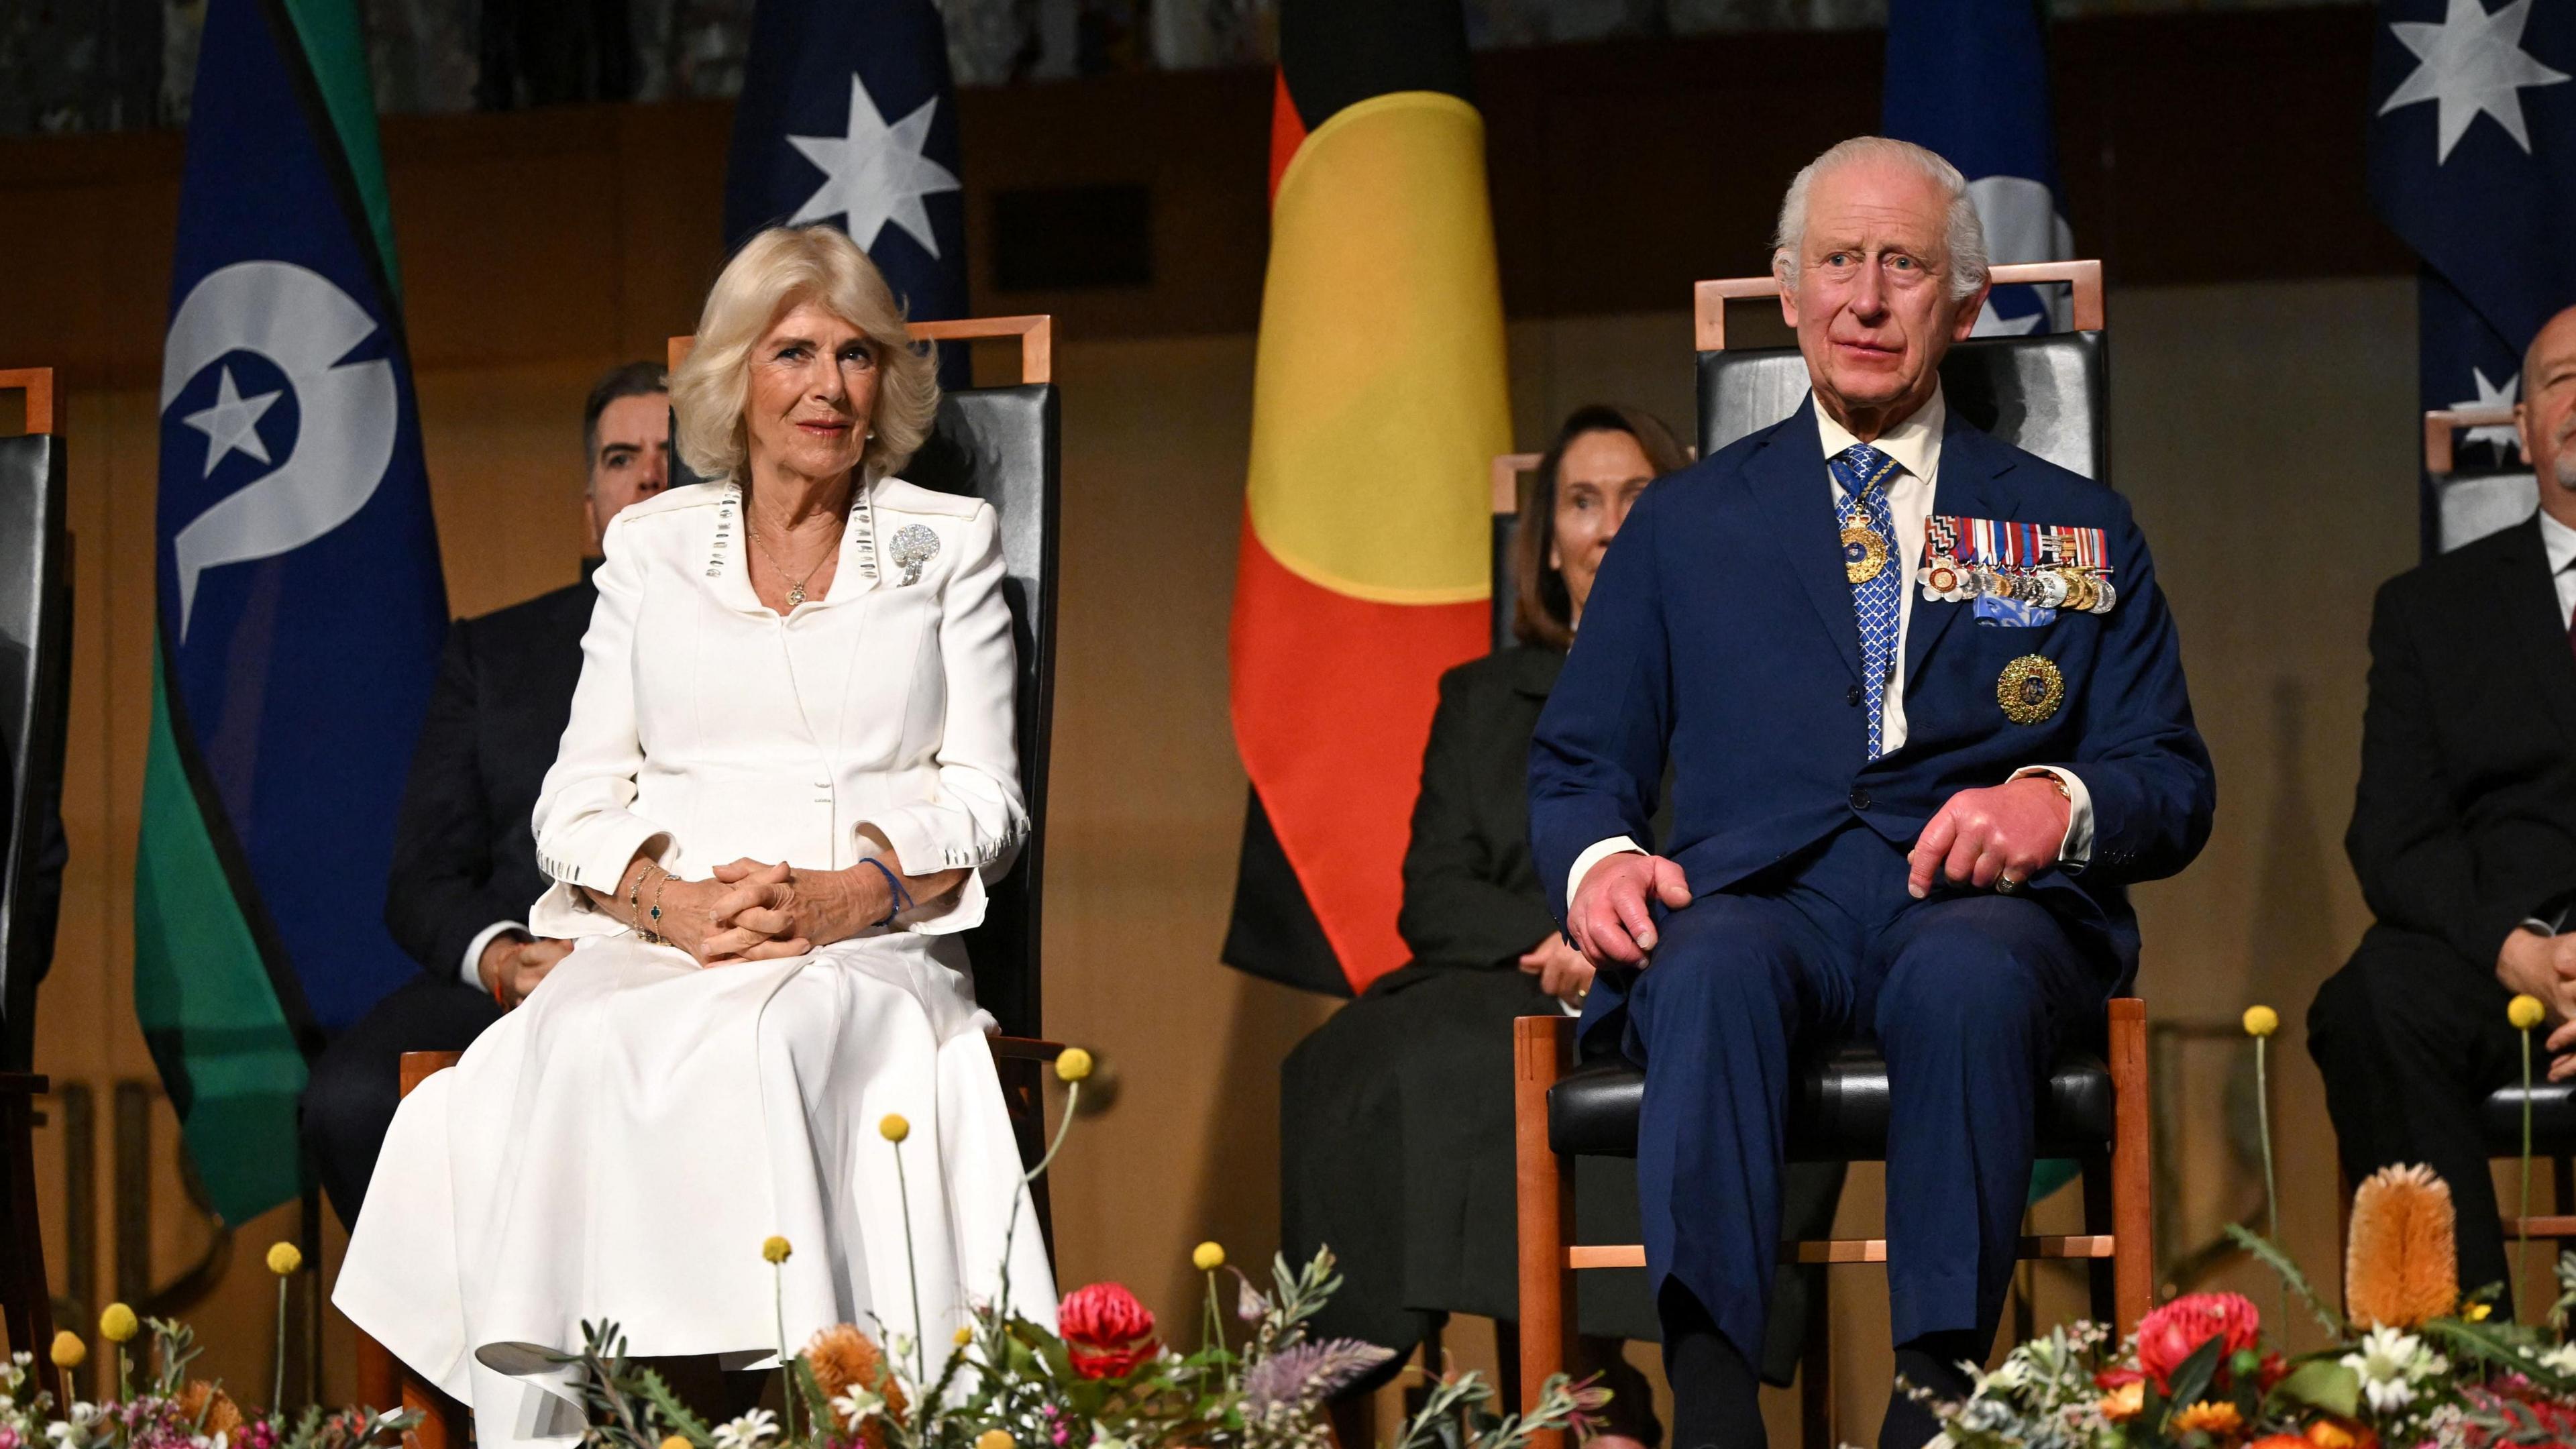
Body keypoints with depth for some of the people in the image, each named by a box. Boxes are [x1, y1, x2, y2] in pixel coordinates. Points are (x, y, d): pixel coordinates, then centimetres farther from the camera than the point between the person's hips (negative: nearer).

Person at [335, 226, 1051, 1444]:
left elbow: (986, 796, 7)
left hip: (874, 946, -1)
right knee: (569, 1059, -34)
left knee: (764, 1048, -37)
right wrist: (674, 902, -11)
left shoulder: (949, 542, 14)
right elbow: (578, 797, 11)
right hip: (656, 944, 2)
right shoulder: (652, 545, 17)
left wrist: (841, 901, -12)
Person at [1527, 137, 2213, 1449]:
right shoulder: (1682, 526, 24)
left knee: (1965, 978, -37)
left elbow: (2174, 786, 15)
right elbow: (1579, 760, 20)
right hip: (1759, 894, 1)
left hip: (1983, 908, 0)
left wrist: (2059, 798, -9)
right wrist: (1598, 861, -5)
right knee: (1712, 971, -36)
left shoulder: (2075, 532, 22)